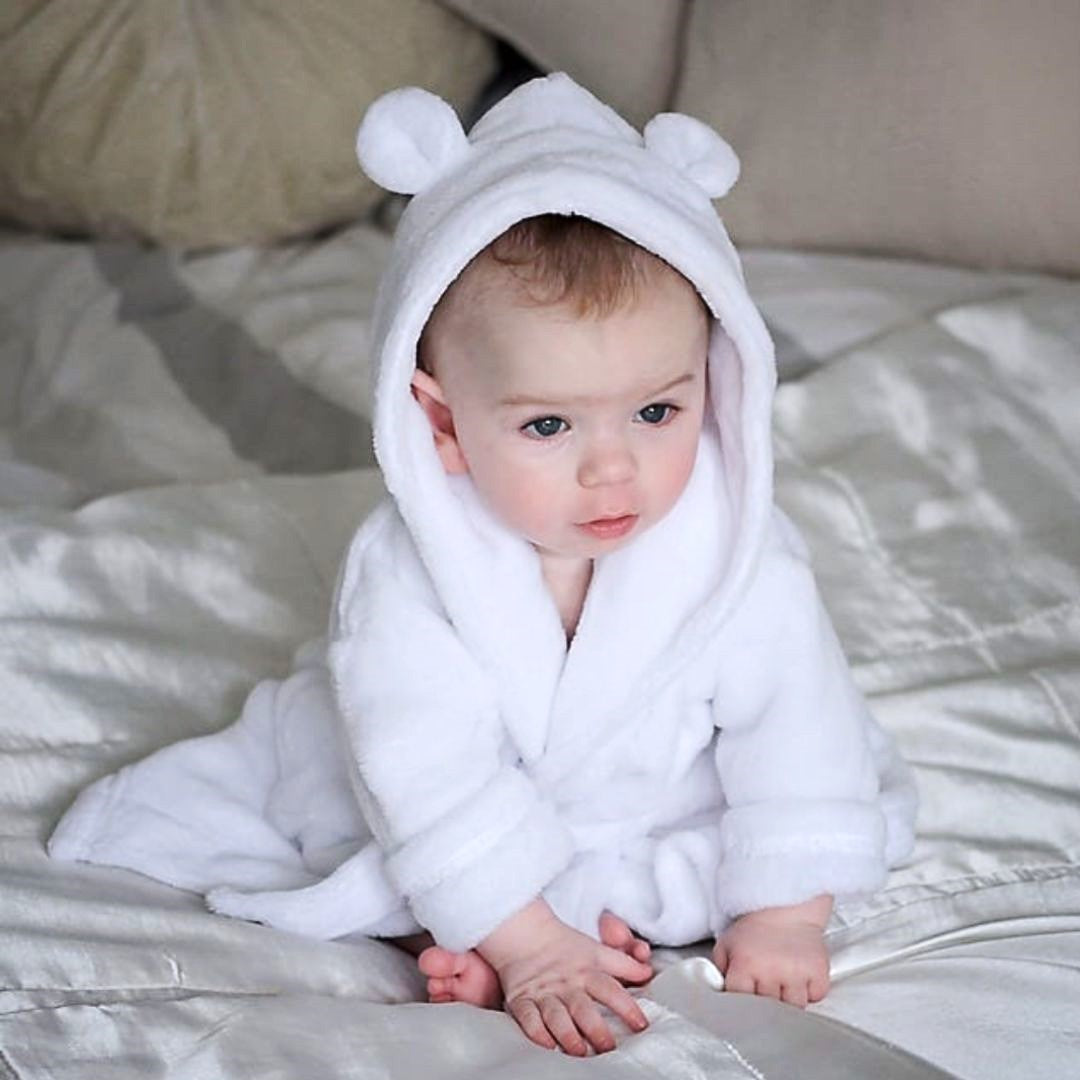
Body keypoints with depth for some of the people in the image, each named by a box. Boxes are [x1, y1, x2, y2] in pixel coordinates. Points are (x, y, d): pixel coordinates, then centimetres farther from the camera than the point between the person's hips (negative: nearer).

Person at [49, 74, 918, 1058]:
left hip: (664, 815, 2)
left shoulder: (743, 557, -27)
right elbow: (435, 784, -33)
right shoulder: (404, 574, -31)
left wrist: (783, 920, -22)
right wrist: (527, 947, -36)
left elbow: (795, 722, -19)